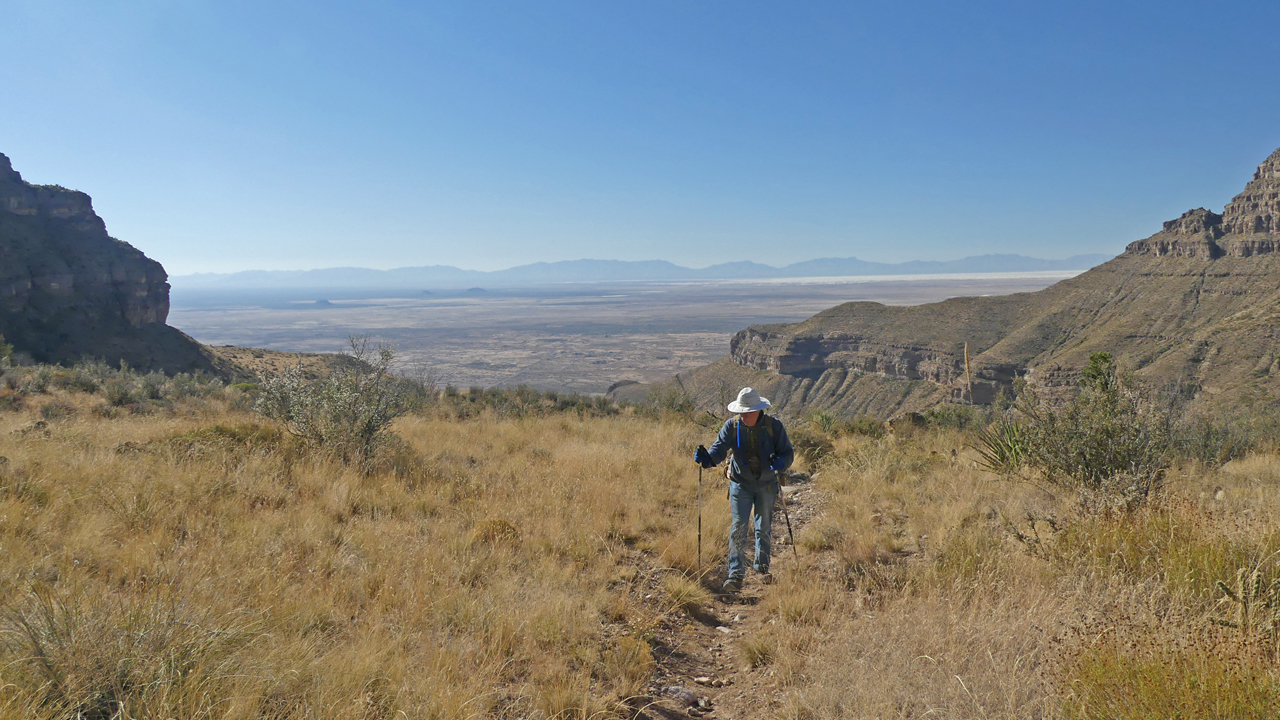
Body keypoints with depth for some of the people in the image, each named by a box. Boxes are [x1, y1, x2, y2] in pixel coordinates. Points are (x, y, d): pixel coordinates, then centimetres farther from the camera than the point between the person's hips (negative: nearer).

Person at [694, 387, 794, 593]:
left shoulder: (774, 426, -10)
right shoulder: (731, 426, -10)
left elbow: (788, 452, -8)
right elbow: (720, 448, -19)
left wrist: (780, 462, -31)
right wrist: (707, 458, -41)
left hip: (767, 485, 1)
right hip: (740, 484, -1)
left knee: (764, 527, 12)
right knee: (738, 527, -8)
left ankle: (763, 568, 32)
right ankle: (736, 574, -3)